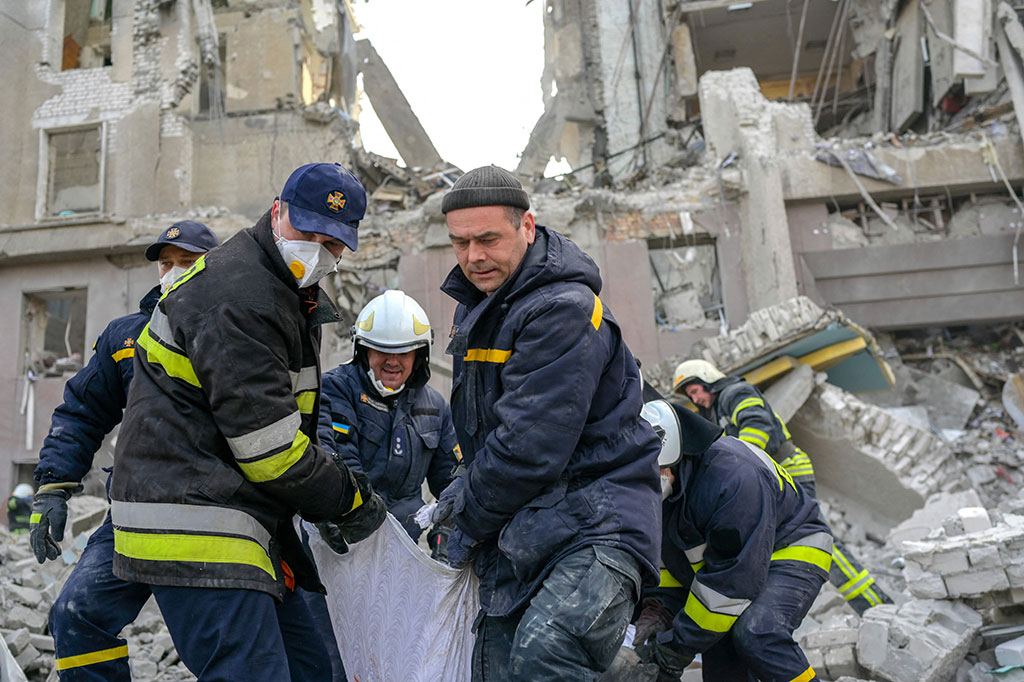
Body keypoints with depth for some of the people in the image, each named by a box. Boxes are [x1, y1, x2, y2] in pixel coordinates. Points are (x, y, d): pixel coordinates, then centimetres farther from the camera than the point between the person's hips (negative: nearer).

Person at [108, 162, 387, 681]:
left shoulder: (292, 296, 17)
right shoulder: (236, 297, -18)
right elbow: (269, 446, -20)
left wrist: (330, 500, 14)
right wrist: (352, 499, -7)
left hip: (236, 518, 11)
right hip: (193, 534, -10)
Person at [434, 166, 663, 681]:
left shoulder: (564, 308, -19)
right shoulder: (477, 306, 12)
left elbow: (530, 446, -22)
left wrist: (469, 526, -10)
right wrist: (465, 490, 13)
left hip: (593, 521, -9)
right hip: (518, 531, 9)